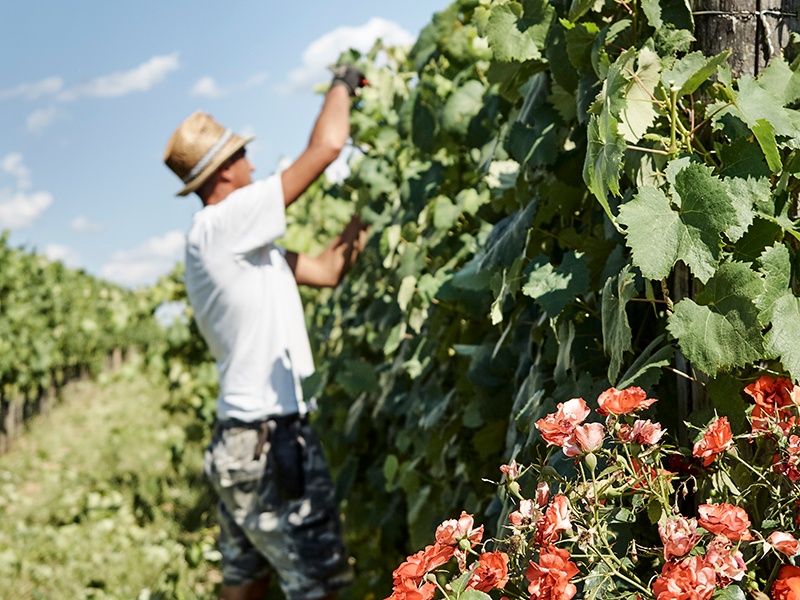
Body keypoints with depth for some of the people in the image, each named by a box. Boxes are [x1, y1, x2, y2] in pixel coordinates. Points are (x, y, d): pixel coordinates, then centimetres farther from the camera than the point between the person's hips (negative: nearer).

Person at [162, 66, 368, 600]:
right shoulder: (221, 226, -14)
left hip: (241, 441, 10)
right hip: (272, 440, -10)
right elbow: (326, 145, -15)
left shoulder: (234, 243, 15)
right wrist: (344, 83, 3)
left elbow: (327, 269, 18)